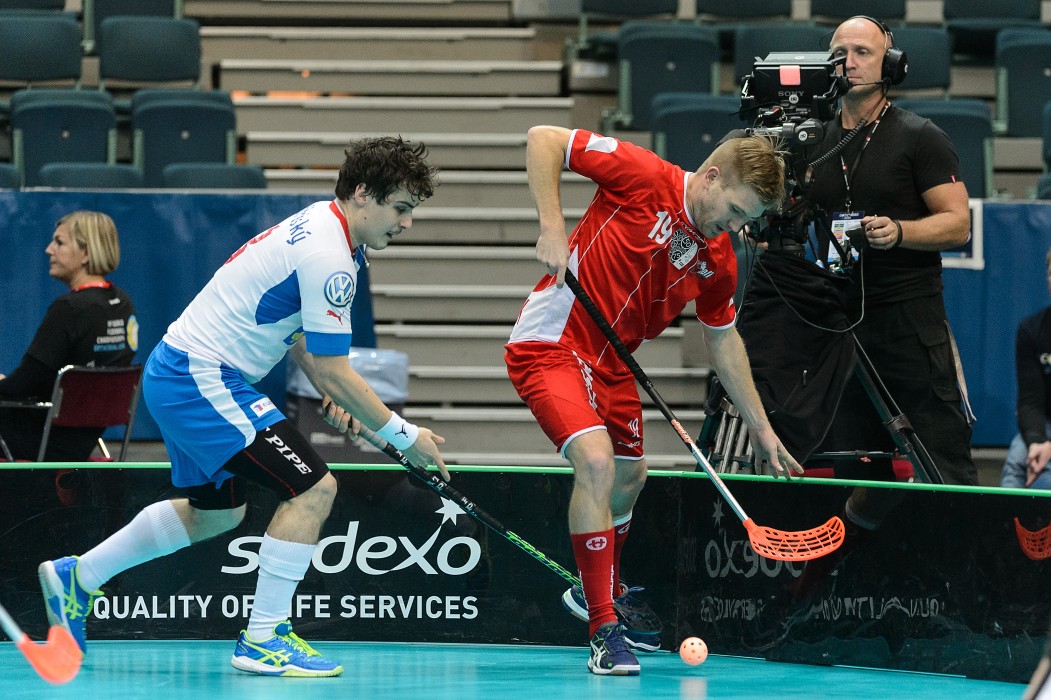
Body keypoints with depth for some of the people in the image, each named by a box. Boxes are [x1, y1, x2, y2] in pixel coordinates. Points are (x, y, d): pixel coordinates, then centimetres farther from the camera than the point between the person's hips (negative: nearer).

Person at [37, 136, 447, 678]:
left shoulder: (318, 224, 10)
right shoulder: (327, 257, -22)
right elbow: (333, 371, -20)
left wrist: (330, 390, 10)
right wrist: (404, 435, -13)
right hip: (203, 382, -11)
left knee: (216, 512, 25)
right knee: (312, 488, -15)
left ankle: (76, 577, 35)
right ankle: (262, 640, -8)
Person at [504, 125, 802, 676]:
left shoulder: (718, 261, 0)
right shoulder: (643, 178, -19)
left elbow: (722, 338, 15)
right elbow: (543, 139, -18)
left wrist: (760, 426, 16)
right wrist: (551, 227, -27)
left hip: (610, 362, 8)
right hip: (549, 342, -8)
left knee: (629, 477, 21)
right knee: (596, 460, -25)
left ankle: (600, 594, 50)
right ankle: (604, 633, -21)